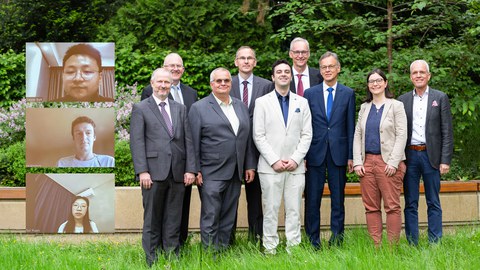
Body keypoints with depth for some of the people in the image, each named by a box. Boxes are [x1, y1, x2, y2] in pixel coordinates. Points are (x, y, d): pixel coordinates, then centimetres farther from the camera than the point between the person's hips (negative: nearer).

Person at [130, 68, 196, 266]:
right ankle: (151, 260, 11)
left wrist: (190, 169, 1)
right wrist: (142, 171, -12)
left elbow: (188, 140, 10)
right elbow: (137, 142, -3)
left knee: (174, 221, 7)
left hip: (178, 173, 3)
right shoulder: (140, 108, 4)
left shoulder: (180, 109, 15)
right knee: (152, 220, 4)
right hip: (154, 173, -3)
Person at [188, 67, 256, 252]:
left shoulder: (241, 106, 13)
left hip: (235, 174, 5)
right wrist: (196, 170, -8)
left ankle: (224, 249, 19)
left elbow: (247, 138, 15)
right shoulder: (199, 108, -2)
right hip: (211, 174, -5)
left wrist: (250, 165, 10)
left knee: (229, 216, 10)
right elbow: (193, 143, -5)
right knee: (211, 217, -2)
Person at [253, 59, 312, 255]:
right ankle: (270, 251, 7)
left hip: (296, 167, 2)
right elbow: (258, 136, -1)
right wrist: (274, 161, -9)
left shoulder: (302, 102, 11)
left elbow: (307, 135, 7)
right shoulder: (262, 102, 5)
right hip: (270, 167, -2)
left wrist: (296, 159, -6)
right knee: (270, 211, 0)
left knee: (294, 211, 4)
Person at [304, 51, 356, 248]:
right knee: (312, 199, 2)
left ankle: (336, 241, 14)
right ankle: (313, 242, 11)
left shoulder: (348, 94, 7)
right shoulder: (310, 94, 6)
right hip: (315, 153, 0)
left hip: (338, 153, 0)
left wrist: (351, 156, 0)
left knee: (338, 199, 6)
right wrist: (302, 155, -1)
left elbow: (350, 127, 5)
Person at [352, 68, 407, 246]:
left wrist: (393, 162, -13)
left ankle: (392, 246, -1)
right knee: (371, 207, 4)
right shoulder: (364, 108, 16)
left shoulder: (396, 106, 2)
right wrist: (357, 162, 1)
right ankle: (375, 245, 9)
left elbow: (401, 135, -5)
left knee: (392, 206, -5)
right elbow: (357, 135, 13)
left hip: (388, 162, -4)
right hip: (367, 161, 5)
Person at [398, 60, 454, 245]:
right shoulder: (402, 100, 8)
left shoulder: (440, 98, 4)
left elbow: (447, 132, 0)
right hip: (410, 156, 2)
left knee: (433, 203, 4)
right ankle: (412, 244, 10)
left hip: (431, 156, -1)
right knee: (410, 204, 5)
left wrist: (445, 160, -7)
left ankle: (435, 244, 10)